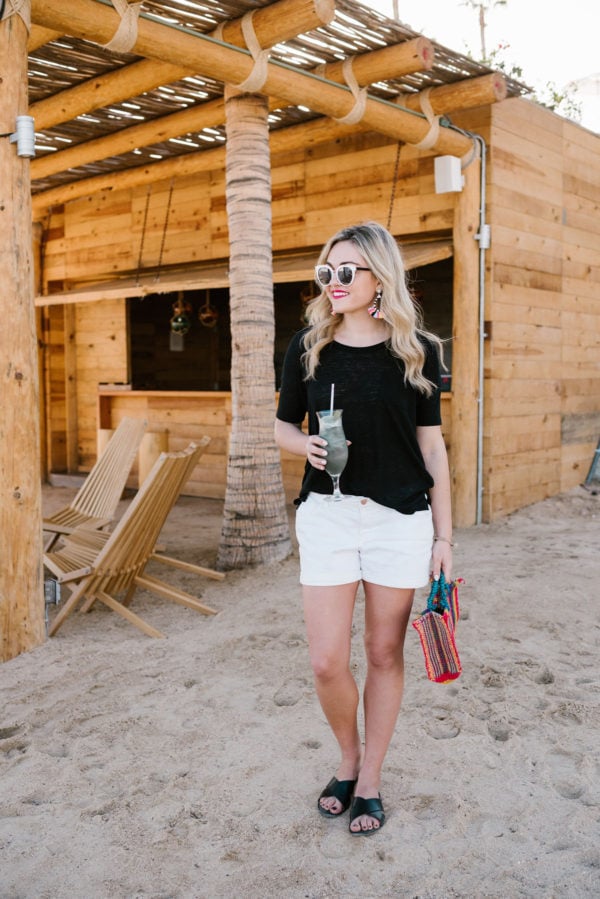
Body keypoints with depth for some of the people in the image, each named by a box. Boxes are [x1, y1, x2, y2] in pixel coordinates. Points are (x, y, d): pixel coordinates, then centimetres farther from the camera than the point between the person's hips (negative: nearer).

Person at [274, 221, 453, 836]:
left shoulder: (415, 349, -1)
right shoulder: (307, 347, 2)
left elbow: (431, 445, 1)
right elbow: (282, 426, 11)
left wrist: (444, 536, 0)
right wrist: (305, 445, -14)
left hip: (400, 518, -1)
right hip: (326, 515, 1)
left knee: (384, 654, 9)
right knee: (327, 663, 0)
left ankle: (370, 781, 29)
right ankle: (348, 758, 30)